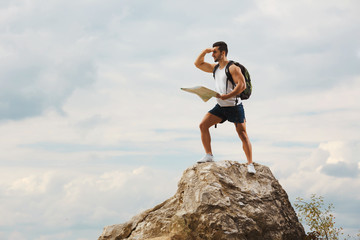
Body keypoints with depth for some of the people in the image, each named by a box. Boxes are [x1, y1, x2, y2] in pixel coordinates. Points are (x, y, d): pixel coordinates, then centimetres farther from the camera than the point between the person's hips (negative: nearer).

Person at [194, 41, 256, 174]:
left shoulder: (232, 68, -13)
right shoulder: (215, 67, 11)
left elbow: (242, 85, -23)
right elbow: (198, 64, 20)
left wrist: (226, 96, -29)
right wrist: (205, 52, 2)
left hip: (234, 106, -7)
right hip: (220, 107, 7)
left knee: (242, 134, -9)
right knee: (203, 125, -6)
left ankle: (250, 164, -8)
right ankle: (209, 155, 0)